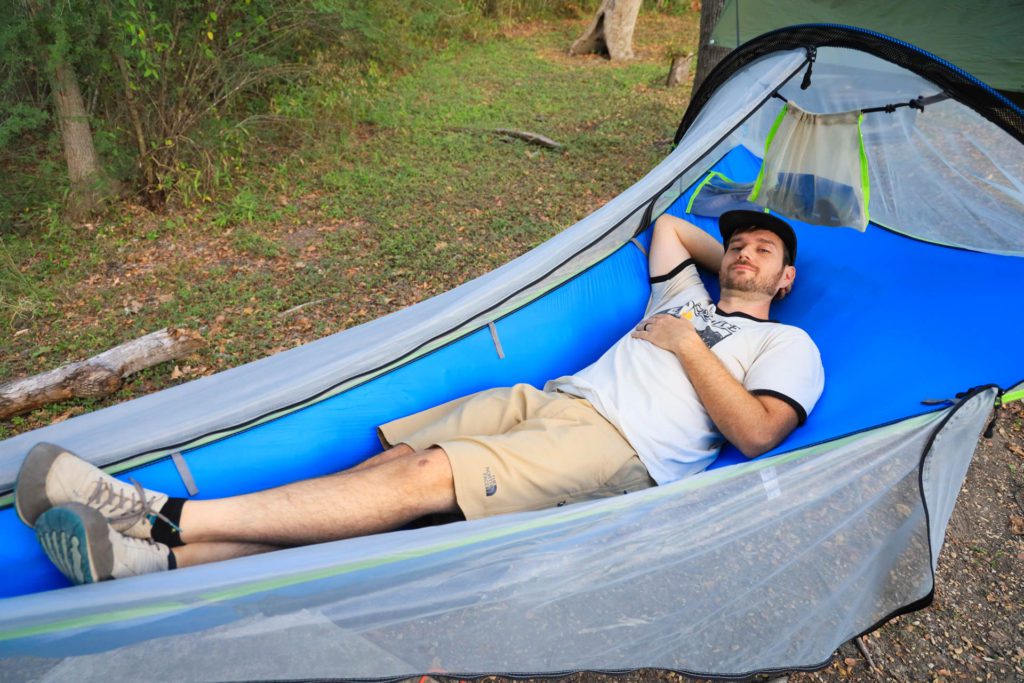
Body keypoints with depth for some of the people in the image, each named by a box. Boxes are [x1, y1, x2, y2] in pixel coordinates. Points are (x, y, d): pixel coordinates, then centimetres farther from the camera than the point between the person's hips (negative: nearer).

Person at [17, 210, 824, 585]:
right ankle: (156, 559, -23)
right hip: (549, 399, 6)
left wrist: (688, 348, -2)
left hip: (619, 444, -6)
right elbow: (667, 223, 45)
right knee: (391, 460, -16)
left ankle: (170, 518, -27)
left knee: (423, 479, -26)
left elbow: (755, 433, -5)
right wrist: (724, 259, 42)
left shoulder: (789, 345, 13)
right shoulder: (687, 297, 30)